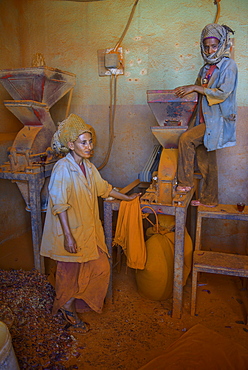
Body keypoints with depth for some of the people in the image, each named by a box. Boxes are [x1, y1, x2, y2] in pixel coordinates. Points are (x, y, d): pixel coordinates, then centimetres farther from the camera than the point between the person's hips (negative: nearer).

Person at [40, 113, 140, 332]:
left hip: (89, 229, 8)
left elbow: (103, 187, 18)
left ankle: (77, 301, 31)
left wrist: (126, 197, 22)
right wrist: (68, 236, -23)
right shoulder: (63, 169, -20)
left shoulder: (87, 166, 4)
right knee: (70, 272, 10)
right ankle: (66, 306, 37)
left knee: (101, 268, 12)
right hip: (71, 231, -8)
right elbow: (59, 205, -22)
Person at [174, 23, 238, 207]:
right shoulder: (207, 68, 17)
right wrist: (185, 90, 7)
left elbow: (223, 93, -18)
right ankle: (209, 199, 19)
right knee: (205, 160, 8)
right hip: (205, 119, 8)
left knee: (186, 139, -22)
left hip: (218, 120, -8)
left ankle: (186, 183, -10)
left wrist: (195, 88, -17)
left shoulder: (229, 65, -7)